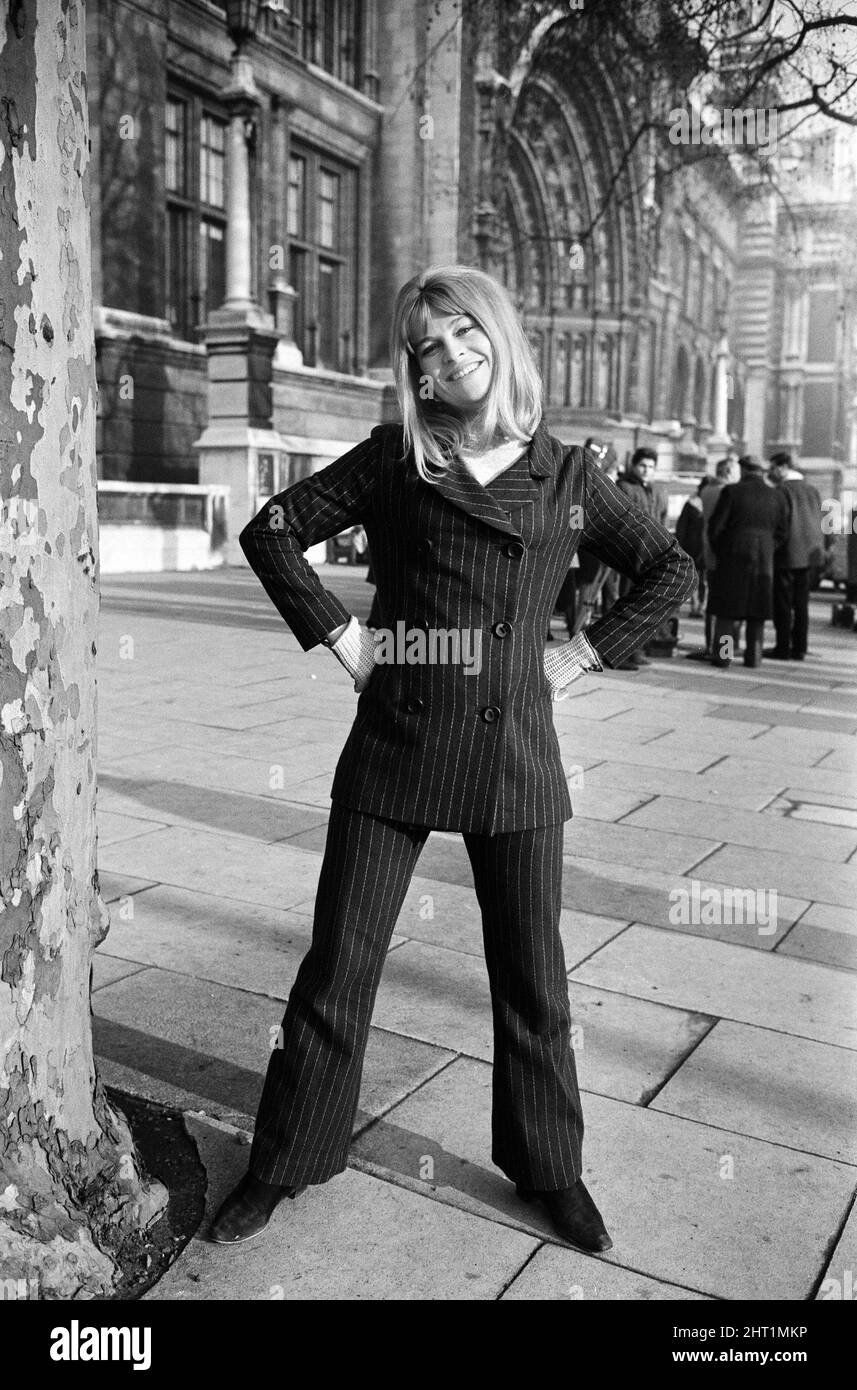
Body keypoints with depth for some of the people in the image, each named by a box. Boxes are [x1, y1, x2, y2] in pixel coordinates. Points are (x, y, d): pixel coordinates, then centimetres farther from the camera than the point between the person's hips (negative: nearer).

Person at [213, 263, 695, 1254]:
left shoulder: (565, 477, 5)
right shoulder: (394, 460, 1)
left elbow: (670, 569, 14)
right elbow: (271, 529, 5)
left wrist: (585, 654, 5)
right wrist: (339, 635, -2)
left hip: (518, 761, 1)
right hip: (395, 751, -1)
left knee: (532, 982, 12)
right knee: (337, 969, 6)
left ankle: (548, 1170, 35)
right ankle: (282, 1167, 28)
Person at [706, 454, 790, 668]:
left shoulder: (732, 491, -5)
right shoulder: (777, 496, 4)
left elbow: (716, 526, -6)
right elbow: (782, 532, 4)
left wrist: (719, 552, 8)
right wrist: (767, 551, 14)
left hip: (733, 556, -2)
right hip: (764, 558, 3)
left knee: (727, 605, 4)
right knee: (757, 609, 10)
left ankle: (722, 654, 0)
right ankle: (753, 656, 8)